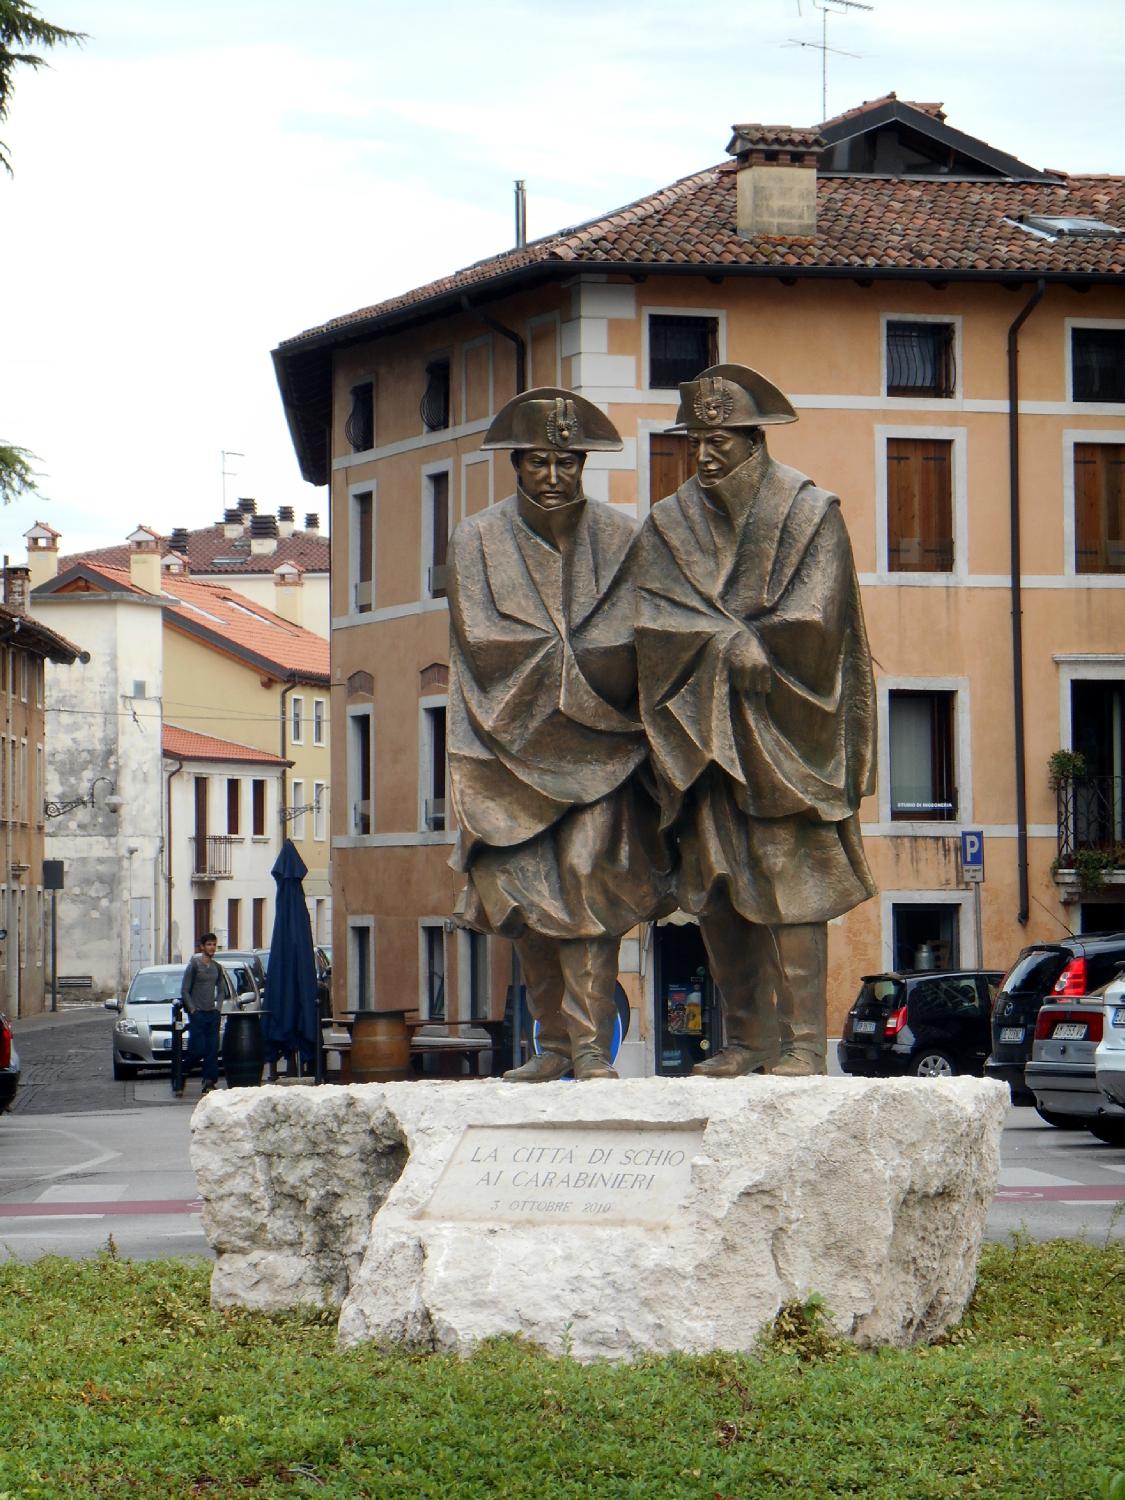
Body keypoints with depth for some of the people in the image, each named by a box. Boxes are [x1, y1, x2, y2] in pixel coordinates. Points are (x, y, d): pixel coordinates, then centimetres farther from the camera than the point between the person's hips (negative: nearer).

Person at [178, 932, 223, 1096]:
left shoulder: (217, 967, 12)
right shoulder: (194, 964, -4)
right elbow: (184, 991, -4)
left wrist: (218, 1008, 8)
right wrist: (192, 1010, -10)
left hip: (212, 1014, 5)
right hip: (198, 1013, -5)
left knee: (213, 1050, -1)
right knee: (198, 1050, -9)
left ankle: (209, 1083, 0)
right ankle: (181, 1075, 11)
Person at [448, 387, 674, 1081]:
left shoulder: (622, 540, 4)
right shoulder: (478, 541, 4)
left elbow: (636, 648, -1)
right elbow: (482, 640, -5)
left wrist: (544, 657, -9)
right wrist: (585, 659, -8)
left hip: (599, 744, -1)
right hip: (515, 743, 1)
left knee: (588, 871, -16)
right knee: (523, 890, -2)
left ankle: (592, 1048, -16)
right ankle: (555, 1043, 9)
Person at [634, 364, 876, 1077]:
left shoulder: (810, 513, 1)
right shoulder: (670, 524, 11)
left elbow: (811, 623, -10)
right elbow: (650, 618, -2)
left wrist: (712, 641, -8)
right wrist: (735, 641, -15)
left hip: (782, 730, -4)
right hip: (704, 736, 4)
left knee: (788, 879, -11)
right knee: (715, 885, 1)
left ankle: (804, 1042, -10)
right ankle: (748, 1039, 7)